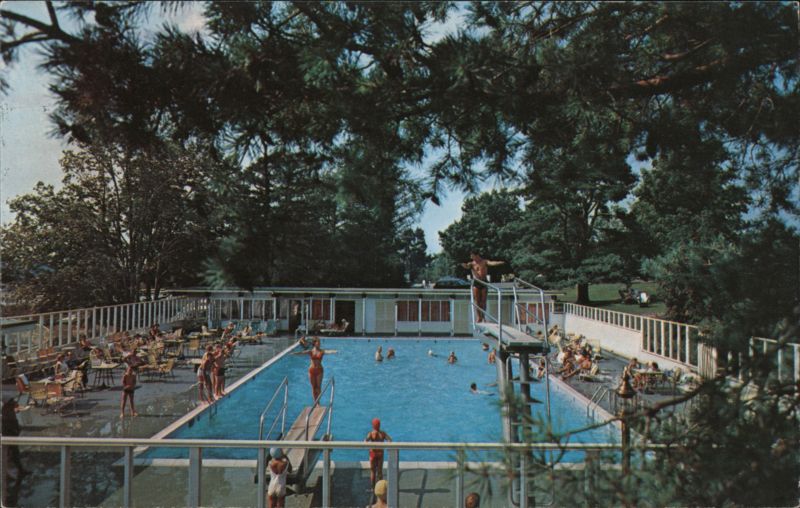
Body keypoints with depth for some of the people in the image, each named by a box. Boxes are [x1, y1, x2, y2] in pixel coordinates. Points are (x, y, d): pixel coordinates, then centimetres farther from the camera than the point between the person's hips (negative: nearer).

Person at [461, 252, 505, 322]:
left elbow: (491, 263, -11)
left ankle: (483, 316, 8)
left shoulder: (484, 262, 6)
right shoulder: (472, 263, 6)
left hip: (484, 282, 0)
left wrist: (499, 262, -30)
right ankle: (479, 316, 7)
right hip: (476, 283, 0)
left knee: (483, 301, 2)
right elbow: (467, 266, -14)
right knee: (477, 301, -1)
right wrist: (463, 264, -38)